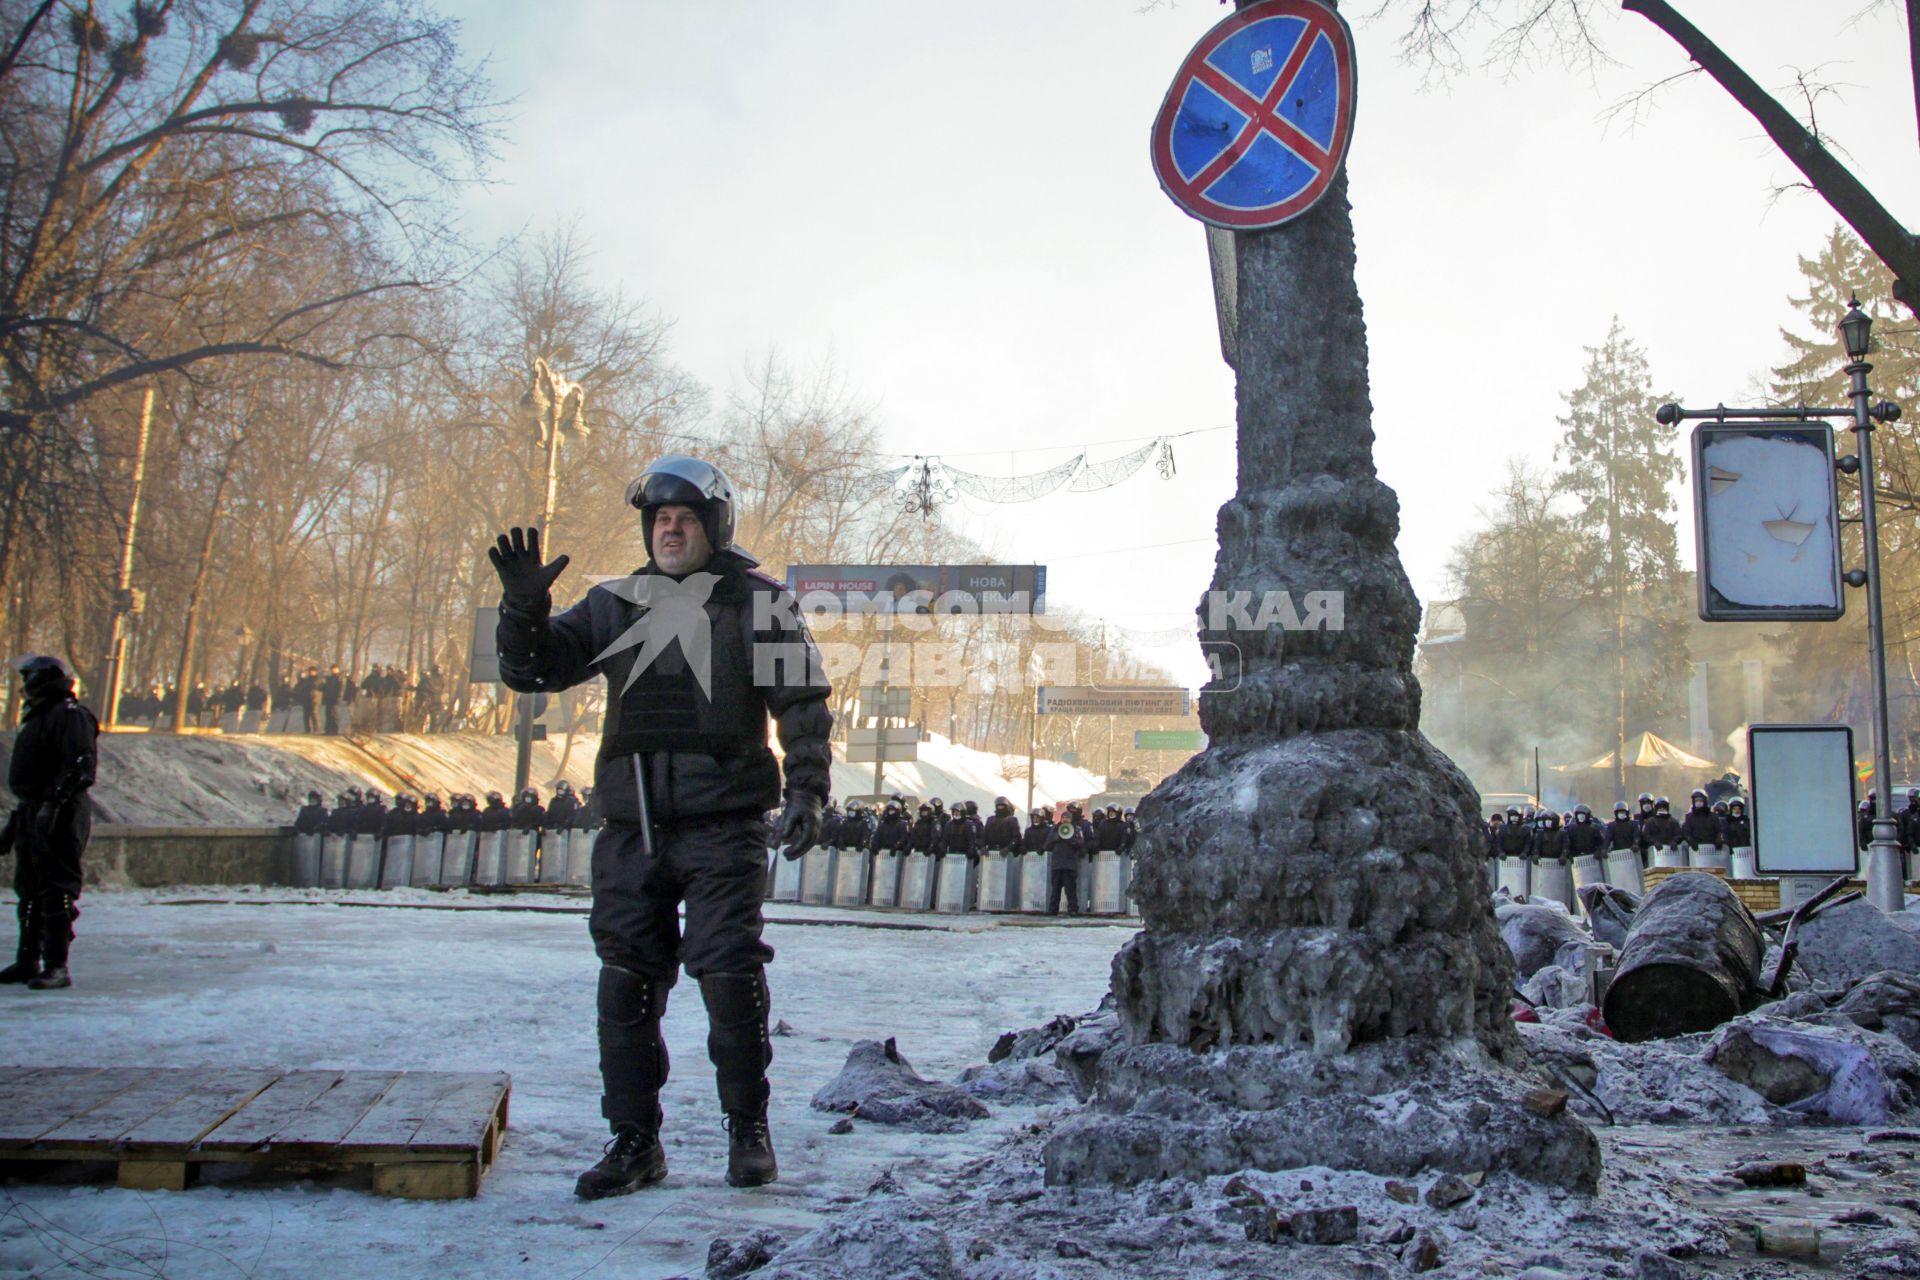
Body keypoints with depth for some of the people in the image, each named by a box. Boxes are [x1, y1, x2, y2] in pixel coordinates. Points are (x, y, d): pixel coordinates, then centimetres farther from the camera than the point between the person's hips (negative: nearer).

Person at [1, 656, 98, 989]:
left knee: (57, 893, -9)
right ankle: (27, 962, 24)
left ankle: (57, 967, -7)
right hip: (33, 815, 10)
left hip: (60, 818, -10)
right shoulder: (37, 718, 23)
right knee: (29, 891, 15)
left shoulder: (70, 715, -9)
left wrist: (54, 803, -29)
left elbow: (80, 766, -22)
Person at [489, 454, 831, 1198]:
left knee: (729, 980, -4)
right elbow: (531, 671, 12)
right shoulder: (615, 605, 13)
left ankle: (748, 1130, 15)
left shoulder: (759, 603, 3)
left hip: (722, 828, -4)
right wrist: (524, 607, -6)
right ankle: (634, 1140, 20)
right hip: (631, 831, 4)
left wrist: (805, 794, -9)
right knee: (625, 988, 7)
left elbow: (803, 706, 1)